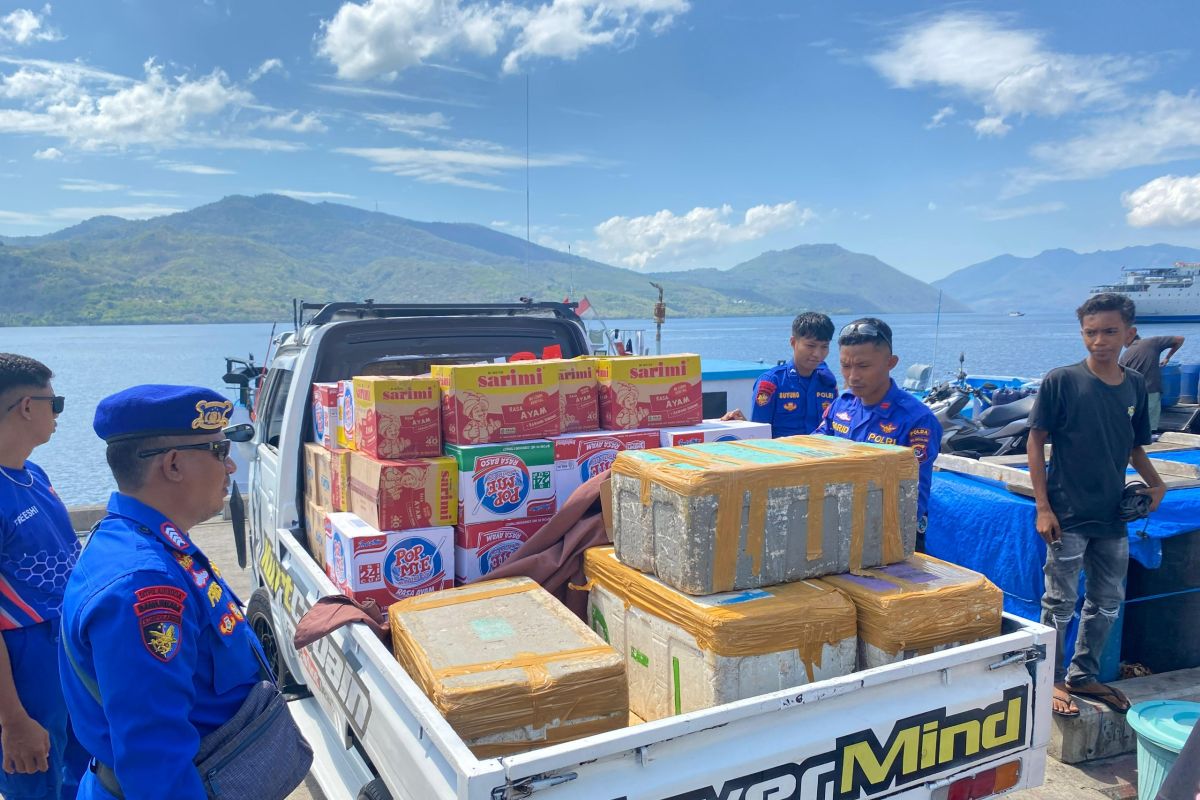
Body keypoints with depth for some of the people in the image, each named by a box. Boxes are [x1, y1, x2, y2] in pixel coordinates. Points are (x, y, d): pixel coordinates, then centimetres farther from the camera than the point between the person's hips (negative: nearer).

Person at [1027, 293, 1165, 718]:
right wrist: (1043, 506, -13)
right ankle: (1052, 680, 21)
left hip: (1112, 516, 6)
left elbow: (1135, 446, 15)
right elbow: (1036, 441, -9)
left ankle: (1083, 675, 33)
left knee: (1107, 602, 16)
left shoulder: (1135, 385, 3)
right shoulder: (1061, 381, -11)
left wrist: (1155, 483, -3)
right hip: (1067, 516, -5)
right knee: (1061, 603, 5)